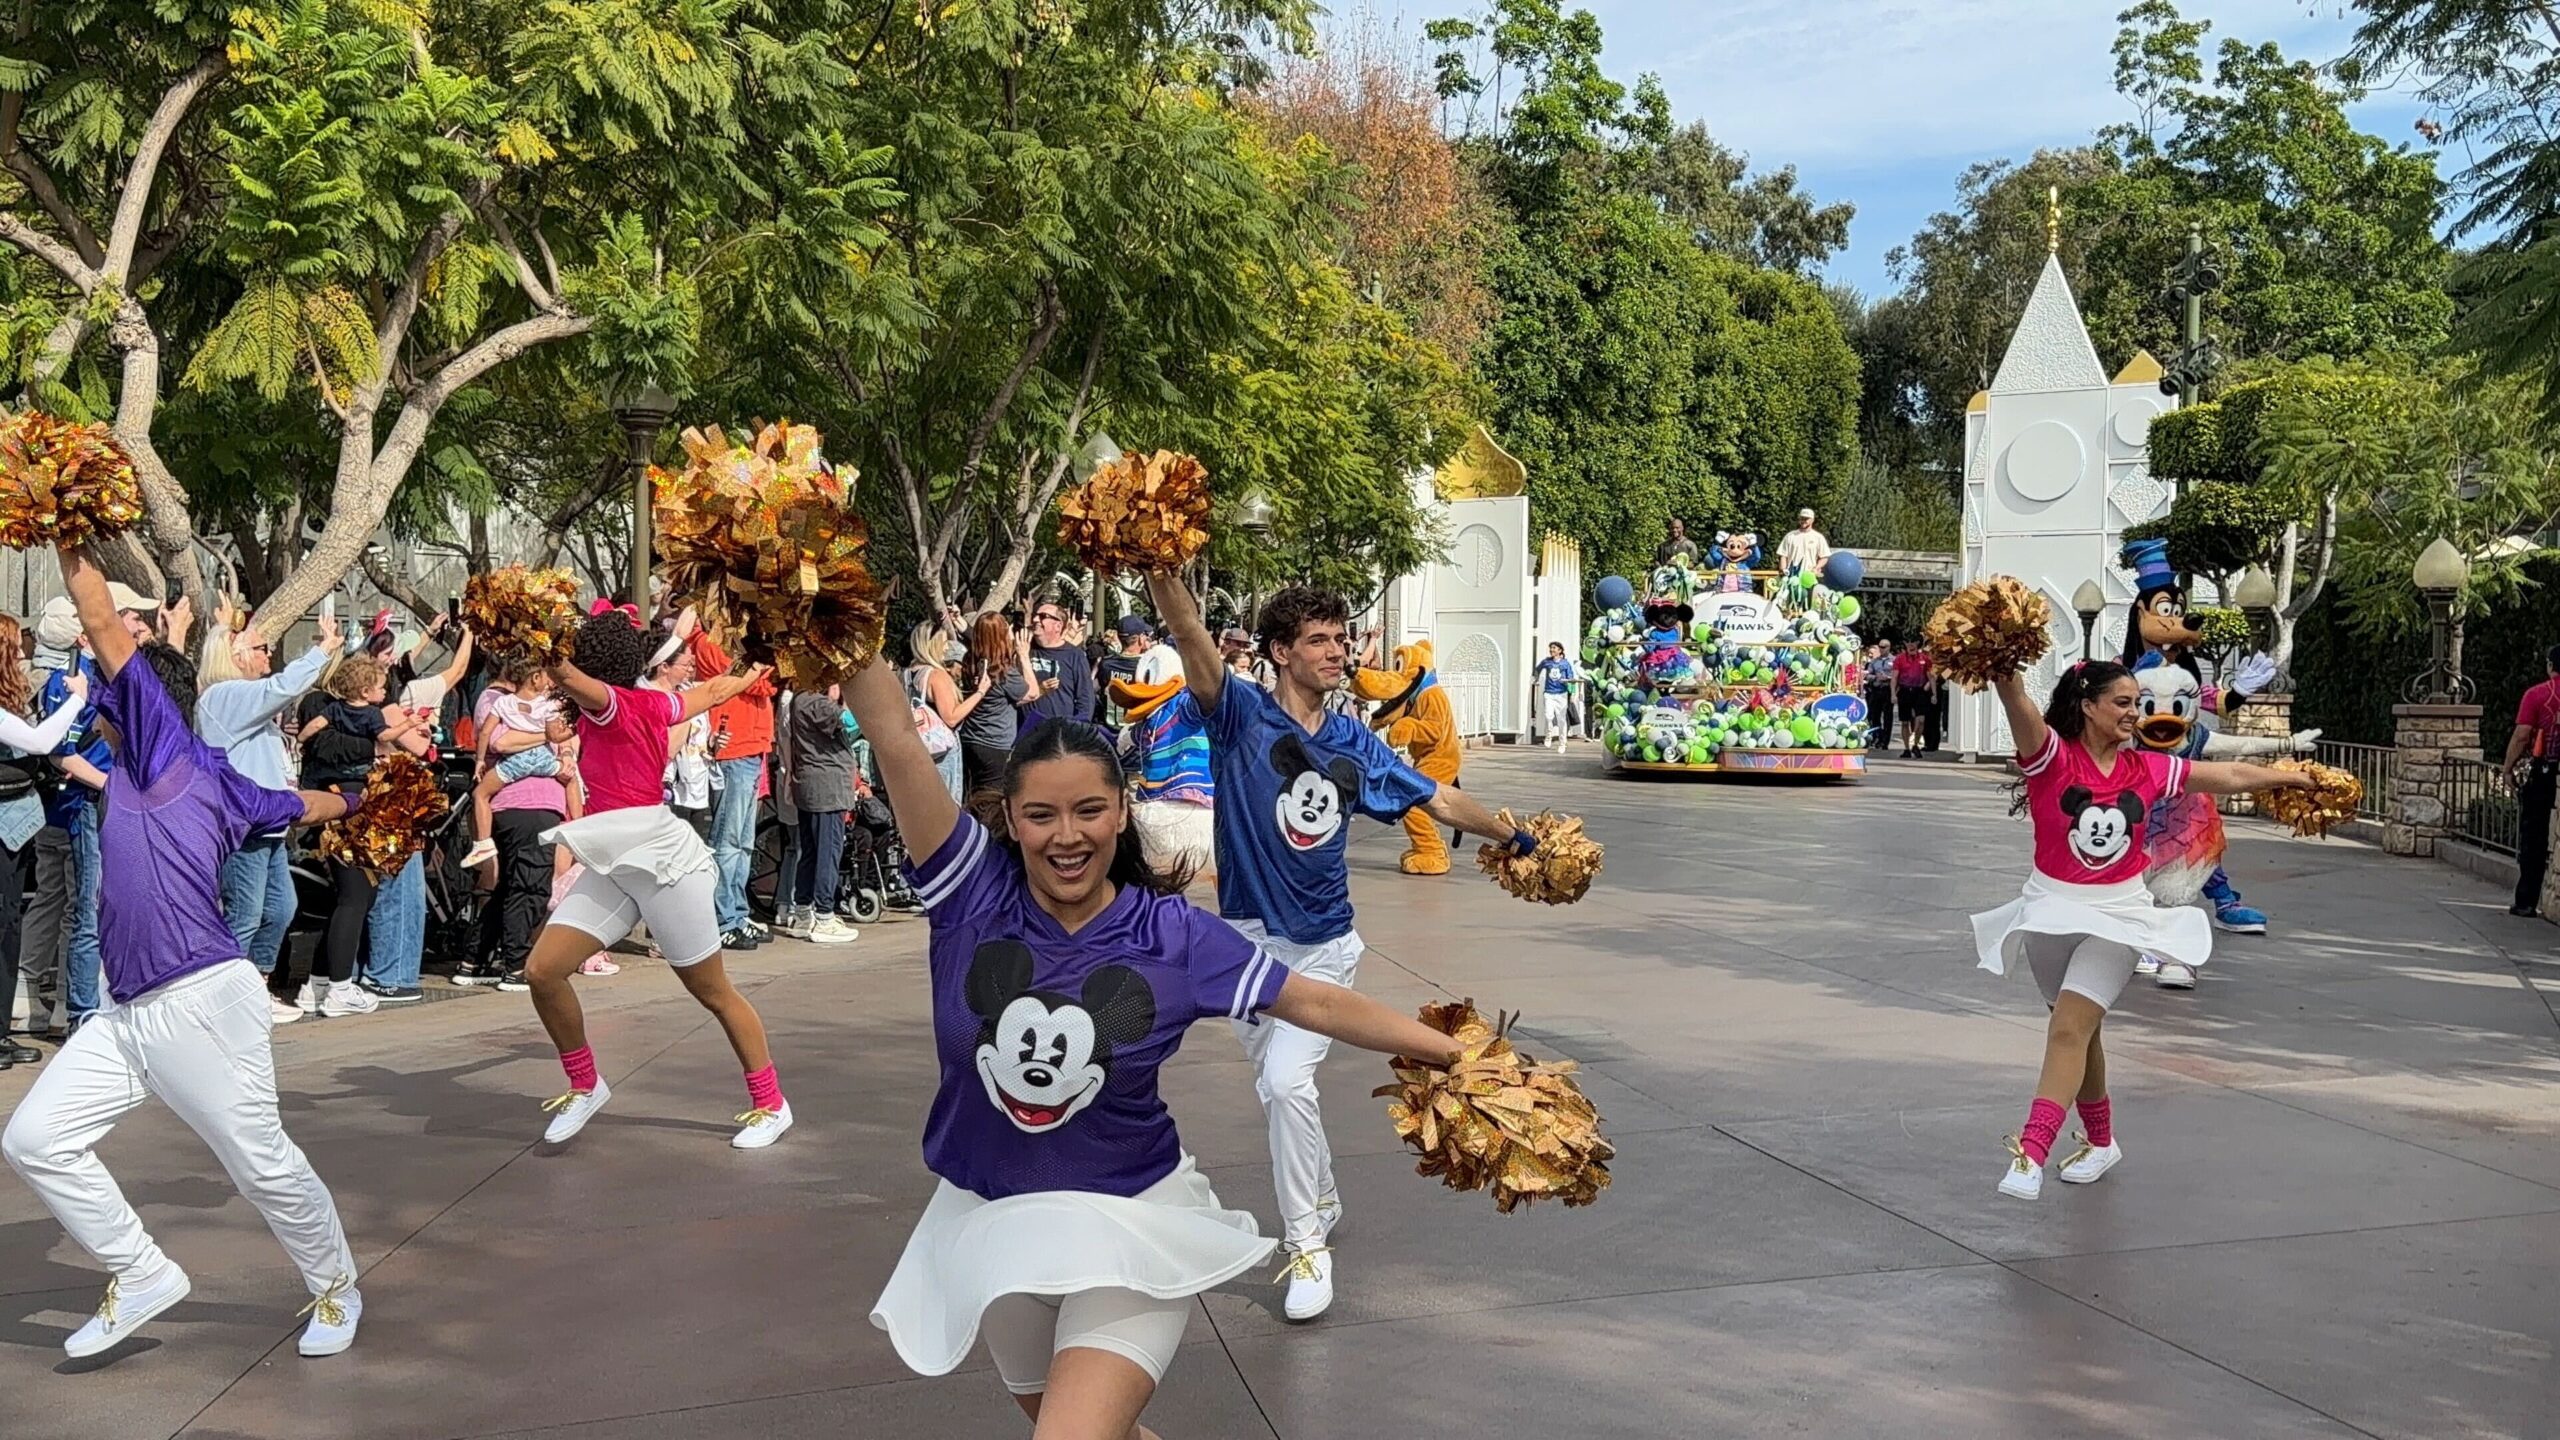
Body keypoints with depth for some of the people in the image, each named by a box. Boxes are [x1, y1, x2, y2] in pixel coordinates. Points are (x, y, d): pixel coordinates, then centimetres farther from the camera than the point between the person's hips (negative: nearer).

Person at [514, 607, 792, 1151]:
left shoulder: (612, 702, -9)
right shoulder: (653, 704, 11)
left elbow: (563, 673, -32)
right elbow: (714, 690, 28)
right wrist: (750, 677, 45)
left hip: (658, 854, -8)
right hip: (612, 864, 8)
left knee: (713, 992, 4)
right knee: (542, 970, -3)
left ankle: (771, 1105, 16)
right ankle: (585, 1086, 14)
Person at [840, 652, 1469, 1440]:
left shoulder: (1171, 935, -12)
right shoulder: (974, 890, -13)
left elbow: (1320, 1004, -10)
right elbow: (894, 736, -21)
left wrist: (1461, 1055, -16)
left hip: (1128, 1221, -3)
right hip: (991, 1220, 3)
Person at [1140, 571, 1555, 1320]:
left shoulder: (1355, 745, 3)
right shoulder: (1242, 715, -9)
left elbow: (1437, 799, 17)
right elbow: (1191, 639, -27)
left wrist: (1514, 837, 24)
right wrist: (1160, 568, -44)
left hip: (1323, 946, 0)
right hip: (1251, 941, 0)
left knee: (1287, 1081, -18)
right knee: (1277, 1090, 15)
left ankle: (1308, 1245, -5)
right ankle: (1321, 1202, 41)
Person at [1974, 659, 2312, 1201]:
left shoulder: (2149, 769, 2)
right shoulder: (2052, 757, -9)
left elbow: (2230, 776, 15)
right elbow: (2016, 701, -29)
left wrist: (2294, 779, 23)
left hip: (2118, 913, 0)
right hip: (2050, 908, 0)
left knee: (2070, 1028, -15)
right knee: (2079, 1027, 16)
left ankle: (2030, 1155, -23)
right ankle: (2100, 1141, 37)